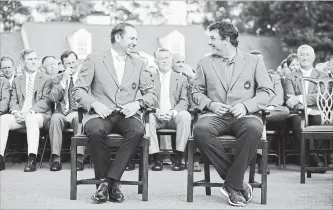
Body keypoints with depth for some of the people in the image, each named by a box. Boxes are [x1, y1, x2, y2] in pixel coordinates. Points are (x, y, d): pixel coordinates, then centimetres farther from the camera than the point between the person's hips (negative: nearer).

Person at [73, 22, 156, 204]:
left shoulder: (138, 63, 17)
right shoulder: (94, 59, 8)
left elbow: (151, 94, 13)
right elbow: (79, 90, 3)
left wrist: (137, 103, -9)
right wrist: (94, 104, -17)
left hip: (127, 115, 2)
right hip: (100, 114, -2)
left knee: (138, 130, -33)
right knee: (95, 130, -37)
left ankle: (109, 181, -25)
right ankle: (104, 180, -17)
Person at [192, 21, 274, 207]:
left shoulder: (254, 61, 11)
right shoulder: (205, 63, 17)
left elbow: (267, 91, 5)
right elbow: (197, 92, 17)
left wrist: (246, 106, -11)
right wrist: (210, 104, -4)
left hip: (244, 116, -1)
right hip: (215, 115, 2)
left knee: (254, 129, -39)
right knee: (200, 129, -34)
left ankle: (232, 184, -24)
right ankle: (239, 184, -23)